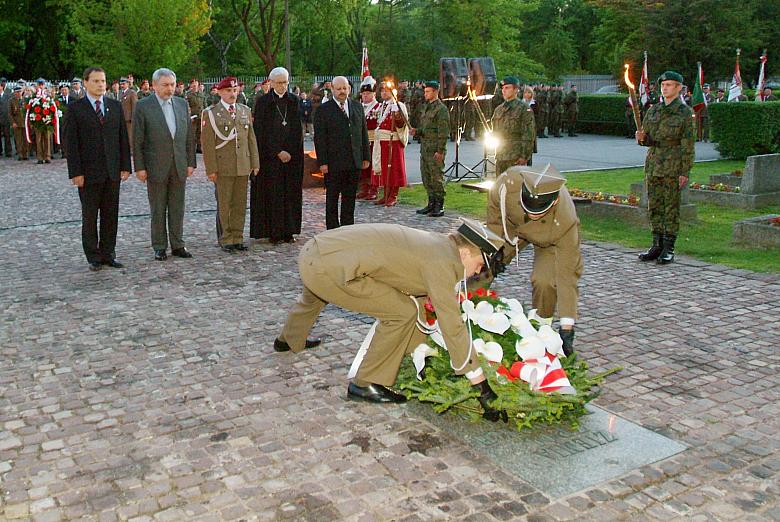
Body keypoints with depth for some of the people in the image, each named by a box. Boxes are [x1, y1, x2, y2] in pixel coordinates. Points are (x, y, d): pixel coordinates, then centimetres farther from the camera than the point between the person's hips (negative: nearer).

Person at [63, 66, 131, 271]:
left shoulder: (115, 106, 9)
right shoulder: (75, 108, -2)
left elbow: (123, 137, 9)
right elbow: (71, 142, -5)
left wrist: (125, 166, 3)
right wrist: (76, 172, -11)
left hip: (112, 170, 3)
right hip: (88, 172, -3)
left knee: (110, 215, 7)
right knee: (90, 216, 5)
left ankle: (108, 254, 17)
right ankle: (93, 257, 13)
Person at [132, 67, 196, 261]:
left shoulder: (182, 104, 9)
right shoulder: (143, 106, -4)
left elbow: (189, 135, 11)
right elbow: (137, 140, -5)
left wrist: (191, 162, 6)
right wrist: (139, 167, -9)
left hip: (179, 166, 4)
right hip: (156, 167, -4)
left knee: (177, 208, 9)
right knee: (158, 210, 4)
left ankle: (178, 245, 17)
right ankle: (159, 247, 13)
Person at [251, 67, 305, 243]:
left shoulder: (294, 101, 8)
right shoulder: (263, 102, -2)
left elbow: (298, 129, 7)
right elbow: (261, 132, -6)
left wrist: (291, 152, -4)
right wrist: (277, 152, -12)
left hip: (292, 154, 3)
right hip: (270, 155, -3)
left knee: (291, 192, 4)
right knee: (272, 193, -1)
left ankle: (288, 231, 11)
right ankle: (273, 232, 4)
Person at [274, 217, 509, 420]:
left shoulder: (435, 241, 13)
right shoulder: (442, 260, -14)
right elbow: (452, 325, -15)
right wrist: (481, 384, -9)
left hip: (312, 251, 10)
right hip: (330, 267, -10)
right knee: (402, 312, -8)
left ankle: (289, 341, 71)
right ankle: (364, 384, 7)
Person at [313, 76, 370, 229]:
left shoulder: (357, 107, 12)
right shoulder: (324, 110, -3)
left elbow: (364, 133, 14)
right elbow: (319, 138, -6)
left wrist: (366, 157, 8)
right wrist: (322, 162, -12)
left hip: (354, 162, 4)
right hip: (334, 163, -4)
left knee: (350, 198, 10)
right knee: (332, 198, 5)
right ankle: (332, 230, 12)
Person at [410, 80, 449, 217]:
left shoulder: (441, 109, -9)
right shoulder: (424, 107, 17)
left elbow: (443, 132, -14)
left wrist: (440, 151, -18)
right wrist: (417, 131, 2)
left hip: (435, 150, -8)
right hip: (424, 148, 8)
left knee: (436, 177, -4)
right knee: (426, 177, 11)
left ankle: (439, 206, 2)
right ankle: (431, 203, 20)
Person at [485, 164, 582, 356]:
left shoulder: (565, 222, -44)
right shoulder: (510, 180, -40)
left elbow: (567, 274, -37)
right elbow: (494, 206, -14)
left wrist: (567, 327, -37)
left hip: (549, 239, -3)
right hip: (512, 225, 3)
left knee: (545, 281, -26)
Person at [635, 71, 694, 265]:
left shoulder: (685, 112, -3)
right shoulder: (653, 110, 12)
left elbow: (688, 144, -6)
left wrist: (685, 172, -11)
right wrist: (641, 138, -8)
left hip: (673, 165, -5)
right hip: (653, 164, 5)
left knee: (671, 207, -1)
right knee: (654, 206, 7)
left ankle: (669, 249, 5)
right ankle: (657, 246, 16)